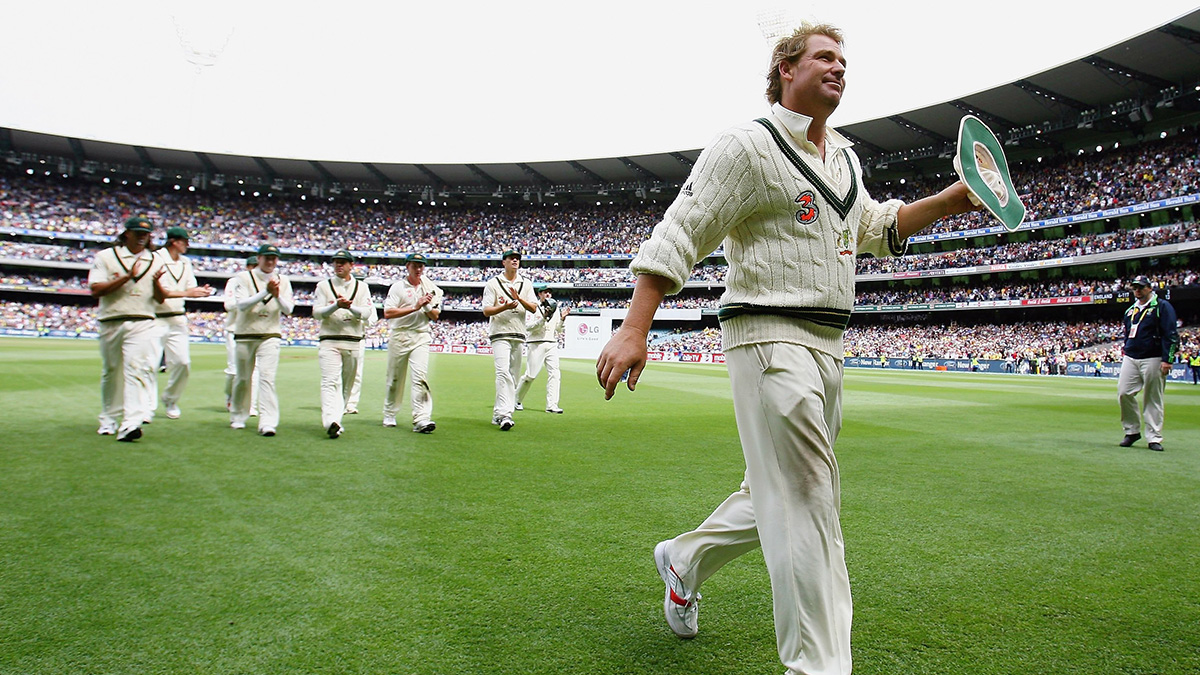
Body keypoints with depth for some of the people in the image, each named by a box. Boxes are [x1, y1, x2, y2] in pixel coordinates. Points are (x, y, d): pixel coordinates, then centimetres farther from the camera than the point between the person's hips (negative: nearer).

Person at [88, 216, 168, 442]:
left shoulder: (156, 261, 13)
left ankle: (130, 423, -22)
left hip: (142, 323, 0)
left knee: (137, 370, -15)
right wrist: (127, 277, -14)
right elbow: (96, 289, -6)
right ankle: (108, 420, 27)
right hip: (111, 322, 0)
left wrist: (156, 283, -10)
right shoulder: (106, 256, 5)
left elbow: (161, 298, 11)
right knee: (110, 372, 12)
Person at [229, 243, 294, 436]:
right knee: (243, 378, 10)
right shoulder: (245, 277, 0)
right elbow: (242, 305, -14)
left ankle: (268, 423, -16)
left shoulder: (283, 281, 6)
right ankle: (237, 417, 29)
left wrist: (277, 296, -21)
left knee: (267, 377, -12)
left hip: (270, 335, 0)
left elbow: (288, 309, -2)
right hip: (245, 335, 0)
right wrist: (266, 292, -23)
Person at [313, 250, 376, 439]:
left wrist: (350, 306, -21)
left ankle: (336, 418, 19)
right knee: (330, 381, -17)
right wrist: (336, 305, -18)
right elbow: (317, 312, -1)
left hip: (354, 342, 2)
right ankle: (331, 422, -29)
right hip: (329, 340, -2)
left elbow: (367, 312, -2)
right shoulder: (323, 286, 9)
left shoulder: (362, 287, 11)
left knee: (347, 384, 7)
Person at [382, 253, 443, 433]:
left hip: (421, 337, 1)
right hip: (399, 336, -1)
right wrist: (415, 307, -16)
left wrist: (427, 306, -8)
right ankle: (389, 415, 25)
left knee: (420, 376, -13)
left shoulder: (430, 289, 13)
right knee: (394, 378, 8)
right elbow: (388, 313, -11)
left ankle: (421, 419, -20)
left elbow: (435, 316, 12)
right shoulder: (398, 287, 2)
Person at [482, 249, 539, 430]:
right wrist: (504, 307, -20)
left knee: (513, 375, 6)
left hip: (519, 336, 5)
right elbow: (486, 311, -3)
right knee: (503, 373, -19)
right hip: (500, 335, -5)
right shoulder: (493, 283, 2)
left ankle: (498, 414, 15)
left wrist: (519, 299, -14)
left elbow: (533, 308, 3)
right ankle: (504, 414, -25)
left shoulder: (526, 284, 13)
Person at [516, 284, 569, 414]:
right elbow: (528, 327, -11)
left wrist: (562, 318, -2)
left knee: (554, 373, -7)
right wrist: (544, 318, -19)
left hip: (552, 344, 5)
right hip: (537, 344, -5)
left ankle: (551, 405, -7)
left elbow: (559, 330, 16)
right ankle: (517, 400, 16)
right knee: (531, 375, -3)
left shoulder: (555, 308, 15)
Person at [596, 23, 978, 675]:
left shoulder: (844, 155, 18)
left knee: (781, 493, 16)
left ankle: (684, 559, 39)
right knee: (806, 505, -9)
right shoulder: (748, 145, -7)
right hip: (770, 337, -9)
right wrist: (634, 329, -21)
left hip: (827, 345, 9)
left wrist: (955, 198, 19)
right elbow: (678, 235, -12)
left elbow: (874, 228, 32)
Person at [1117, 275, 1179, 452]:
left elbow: (1171, 335, -8)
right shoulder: (1131, 310, 17)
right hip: (1130, 358, 6)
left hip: (1152, 359, -6)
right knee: (1124, 393, -3)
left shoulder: (1162, 307, -2)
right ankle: (1132, 431, 10)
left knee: (1153, 399, -1)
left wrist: (1167, 359, -15)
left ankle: (1154, 438, 6)